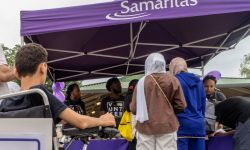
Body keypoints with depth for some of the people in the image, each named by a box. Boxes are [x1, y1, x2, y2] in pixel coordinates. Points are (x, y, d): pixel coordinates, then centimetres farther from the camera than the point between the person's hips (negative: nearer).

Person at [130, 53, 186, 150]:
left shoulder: (142, 81, -3)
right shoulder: (172, 80, -2)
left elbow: (133, 108, -2)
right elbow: (181, 105, -1)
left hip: (145, 127, 0)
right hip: (167, 126, 0)